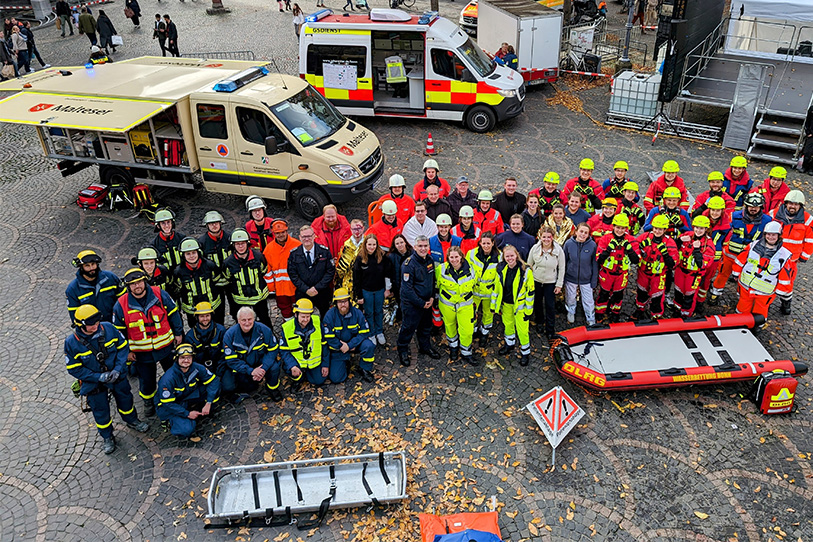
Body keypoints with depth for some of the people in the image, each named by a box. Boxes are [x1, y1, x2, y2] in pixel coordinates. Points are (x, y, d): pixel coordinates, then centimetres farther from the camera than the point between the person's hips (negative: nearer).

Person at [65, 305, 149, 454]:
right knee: (101, 412, 16)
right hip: (94, 383, -2)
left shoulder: (108, 328, -19)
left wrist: (118, 369, -19)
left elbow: (123, 347, -8)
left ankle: (132, 420, 54)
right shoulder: (72, 342, -23)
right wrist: (99, 377, -23)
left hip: (118, 376, 2)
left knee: (125, 399, 24)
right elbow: (74, 369, -15)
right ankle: (107, 437, 42)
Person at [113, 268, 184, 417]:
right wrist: (126, 351, -1)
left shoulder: (160, 294, -12)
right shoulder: (121, 305, -12)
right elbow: (119, 330, -2)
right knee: (146, 380, 13)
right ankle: (148, 401, 41)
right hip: (142, 353, -1)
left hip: (166, 346, 1)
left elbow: (173, 314, 1)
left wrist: (178, 333, 4)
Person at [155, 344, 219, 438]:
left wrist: (208, 403, -19)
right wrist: (187, 414, -23)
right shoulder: (168, 379, -29)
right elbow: (167, 403, -23)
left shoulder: (197, 368, -17)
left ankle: (200, 411, 4)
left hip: (189, 397, 5)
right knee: (186, 430, -30)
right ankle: (171, 421, 3)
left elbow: (214, 380, -11)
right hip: (168, 406, -5)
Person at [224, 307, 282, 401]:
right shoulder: (230, 335, -18)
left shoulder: (264, 329, -17)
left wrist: (264, 368, -28)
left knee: (274, 367, -29)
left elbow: (272, 350, -12)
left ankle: (272, 388, 3)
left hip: (261, 361, -1)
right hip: (242, 367, 1)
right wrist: (251, 371, -28)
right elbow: (231, 360, -17)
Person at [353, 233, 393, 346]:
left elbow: (388, 274, 1)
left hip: (380, 290, 2)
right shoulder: (360, 258, -12)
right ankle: (371, 334, 26)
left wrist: (387, 289, 1)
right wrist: (359, 296, -7)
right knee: (369, 313, 10)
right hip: (366, 291, -1)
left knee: (379, 311, 15)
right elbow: (356, 278, -7)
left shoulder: (382, 256, -8)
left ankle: (379, 333, 32)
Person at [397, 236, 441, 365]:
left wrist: (432, 297, 0)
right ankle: (402, 351, 25)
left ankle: (425, 346, 43)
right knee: (408, 327, 6)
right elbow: (407, 289, -23)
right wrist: (421, 303, -19)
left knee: (426, 326, 21)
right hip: (412, 304, -7)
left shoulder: (430, 260, 1)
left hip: (427, 302, 7)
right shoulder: (409, 264, -22)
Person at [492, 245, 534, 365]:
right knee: (508, 324, 23)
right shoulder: (501, 269, -6)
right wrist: (493, 304, 8)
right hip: (505, 304, 4)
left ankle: (525, 352, 22)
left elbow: (530, 291, -13)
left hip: (519, 305, -4)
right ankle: (510, 344, 48)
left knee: (522, 329, 1)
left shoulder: (526, 271, -19)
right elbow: (496, 287, 5)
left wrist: (528, 311, -11)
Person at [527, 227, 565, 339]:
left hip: (551, 282, -2)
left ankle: (550, 330, 14)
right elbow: (529, 264, 2)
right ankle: (539, 322, 41)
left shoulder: (558, 250, -14)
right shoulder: (535, 248, -10)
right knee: (537, 302, 17)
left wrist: (559, 284, -5)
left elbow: (561, 268, -5)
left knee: (550, 306, -1)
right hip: (536, 280, 2)